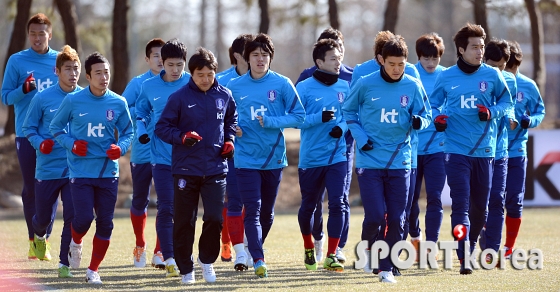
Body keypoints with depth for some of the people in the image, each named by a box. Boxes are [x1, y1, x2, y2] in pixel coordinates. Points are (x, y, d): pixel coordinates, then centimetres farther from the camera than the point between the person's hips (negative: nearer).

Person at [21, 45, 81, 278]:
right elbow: (28, 128, 3)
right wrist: (40, 143, -15)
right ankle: (39, 236, 49)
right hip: (47, 168, 0)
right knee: (44, 217, 13)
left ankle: (64, 264, -1)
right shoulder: (42, 98, -5)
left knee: (73, 216, -11)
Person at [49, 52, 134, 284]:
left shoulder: (118, 103, 1)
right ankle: (76, 243, 24)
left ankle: (93, 270, 16)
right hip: (81, 171, -2)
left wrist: (121, 147, -9)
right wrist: (72, 144, -10)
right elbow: (55, 128, 7)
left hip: (108, 172, 2)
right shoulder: (73, 101, -3)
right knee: (84, 218, -12)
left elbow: (128, 132, 11)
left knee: (105, 223, 2)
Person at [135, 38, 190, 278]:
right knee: (166, 209, -6)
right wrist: (141, 132, -1)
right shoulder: (149, 87, 3)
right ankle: (169, 260, -2)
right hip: (162, 157, 0)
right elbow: (141, 112, 16)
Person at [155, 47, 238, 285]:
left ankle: (207, 260, 18)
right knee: (184, 221, 4)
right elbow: (162, 127, -4)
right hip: (186, 169, -2)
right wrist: (182, 137, -20)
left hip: (216, 167, 2)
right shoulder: (179, 98, -7)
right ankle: (186, 268, 17)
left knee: (215, 218, -6)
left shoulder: (224, 96, 3)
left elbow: (231, 120, 21)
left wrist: (229, 140, 5)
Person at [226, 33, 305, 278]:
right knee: (253, 211, -12)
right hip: (246, 158, -1)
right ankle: (258, 260, -17)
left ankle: (256, 248, 35)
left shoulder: (282, 84, -4)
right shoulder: (234, 87, 1)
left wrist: (271, 122, -18)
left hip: (274, 157, 1)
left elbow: (298, 116, -5)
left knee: (267, 212, 14)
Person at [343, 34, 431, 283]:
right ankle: (367, 251, 20)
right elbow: (348, 111, 9)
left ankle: (386, 268, 14)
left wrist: (419, 122, -16)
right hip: (369, 160, -2)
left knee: (396, 220, 2)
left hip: (400, 162, 2)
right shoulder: (366, 84, -4)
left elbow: (425, 116, 8)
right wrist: (360, 136, -5)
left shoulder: (413, 86, 0)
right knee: (375, 216, -10)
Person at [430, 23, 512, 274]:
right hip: (456, 149, -2)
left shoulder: (492, 75, 2)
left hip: (484, 149, 2)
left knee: (480, 206, 10)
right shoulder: (446, 77, 2)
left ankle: (470, 247, 32)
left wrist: (492, 112, -9)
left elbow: (506, 102, 11)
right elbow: (434, 104, 14)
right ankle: (463, 257, -15)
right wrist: (437, 117, -8)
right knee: (461, 204, -11)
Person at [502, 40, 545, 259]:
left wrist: (530, 121, -11)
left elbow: (540, 111, 10)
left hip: (516, 153, 1)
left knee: (514, 201, 3)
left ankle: (509, 247, 16)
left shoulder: (528, 86, 1)